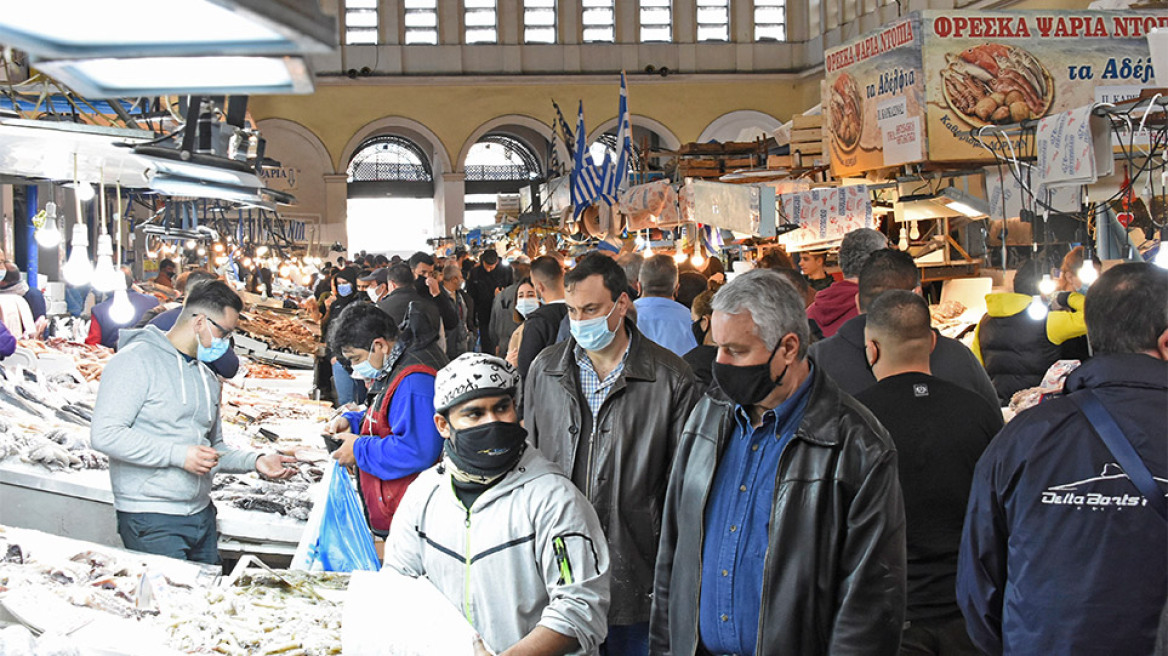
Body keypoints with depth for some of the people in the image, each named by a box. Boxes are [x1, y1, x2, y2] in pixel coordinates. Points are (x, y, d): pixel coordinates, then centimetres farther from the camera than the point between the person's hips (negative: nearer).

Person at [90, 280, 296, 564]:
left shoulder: (207, 378, 19)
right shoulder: (136, 360, -7)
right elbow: (105, 434, -17)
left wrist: (254, 461, 7)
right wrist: (179, 454, -18)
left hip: (202, 517, 8)